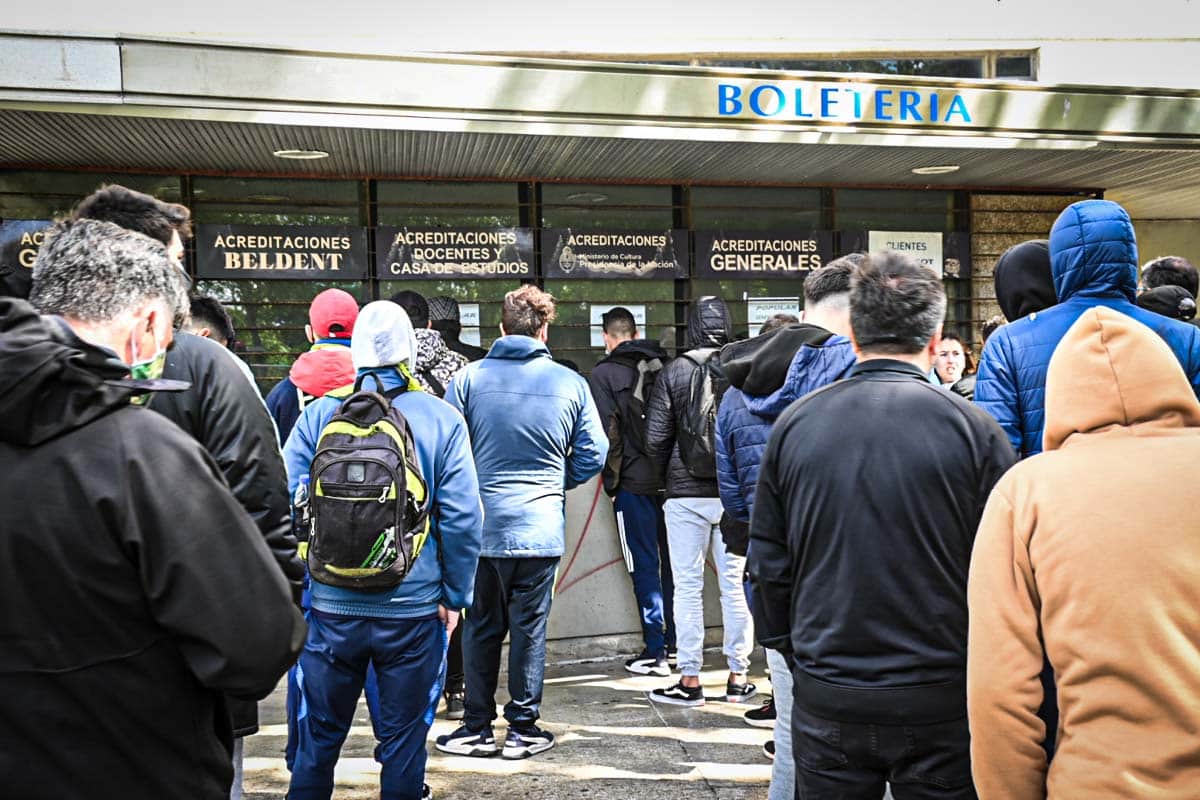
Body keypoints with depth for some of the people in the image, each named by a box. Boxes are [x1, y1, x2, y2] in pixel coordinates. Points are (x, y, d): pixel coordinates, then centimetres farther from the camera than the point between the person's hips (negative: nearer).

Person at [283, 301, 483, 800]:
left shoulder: (318, 415, -4)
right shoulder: (442, 419, -5)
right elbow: (462, 518, -7)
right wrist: (455, 596, 4)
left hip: (331, 607, 1)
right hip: (413, 610, -1)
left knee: (317, 738, 17)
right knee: (404, 739, 14)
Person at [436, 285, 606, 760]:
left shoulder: (468, 379, -4)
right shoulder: (570, 383, -3)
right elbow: (593, 454, 1)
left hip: (482, 524, 1)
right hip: (541, 526, 0)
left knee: (481, 628, 13)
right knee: (530, 627, 9)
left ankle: (478, 728, 21)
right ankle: (523, 729, 18)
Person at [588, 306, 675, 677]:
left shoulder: (604, 374, -6)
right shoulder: (665, 366, 8)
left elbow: (608, 432, -11)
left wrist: (612, 482, -3)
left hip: (634, 483, -5)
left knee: (645, 567, 1)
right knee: (671, 563, 14)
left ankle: (655, 653, 6)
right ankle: (676, 643, 23)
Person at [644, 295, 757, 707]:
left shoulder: (672, 373, -5)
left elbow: (656, 439, -5)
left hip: (686, 495, -2)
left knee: (688, 587, 5)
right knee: (735, 585, 10)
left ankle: (690, 680, 11)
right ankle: (738, 677, 18)